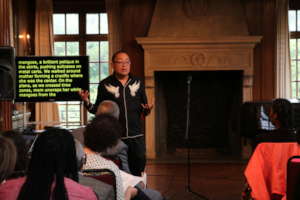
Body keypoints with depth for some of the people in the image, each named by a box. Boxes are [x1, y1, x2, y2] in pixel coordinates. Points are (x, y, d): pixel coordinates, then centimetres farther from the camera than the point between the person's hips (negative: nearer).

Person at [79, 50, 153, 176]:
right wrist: (87, 102, -12)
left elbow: (144, 111, 14)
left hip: (136, 137, 2)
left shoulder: (138, 83, 8)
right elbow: (98, 110, 5)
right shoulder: (105, 85, 1)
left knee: (138, 169, 5)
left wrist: (147, 110, -8)